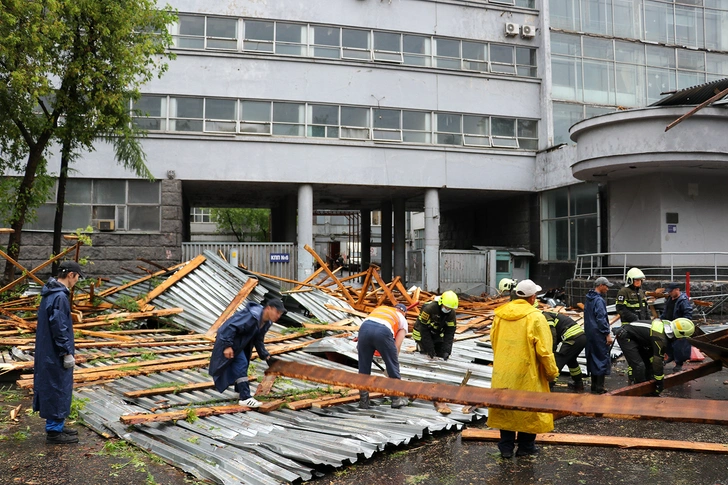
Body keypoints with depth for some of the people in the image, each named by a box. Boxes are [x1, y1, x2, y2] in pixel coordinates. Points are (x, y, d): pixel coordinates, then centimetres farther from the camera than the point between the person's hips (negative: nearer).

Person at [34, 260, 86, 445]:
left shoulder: (49, 293, 10)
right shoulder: (60, 297, -21)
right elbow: (59, 328, -23)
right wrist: (67, 353, -18)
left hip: (46, 353, 10)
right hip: (55, 355, -10)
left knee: (51, 389, 17)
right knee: (58, 390, 0)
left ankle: (56, 426, 27)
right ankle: (54, 431, 8)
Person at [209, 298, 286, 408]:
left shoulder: (266, 323, -1)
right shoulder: (251, 316, -32)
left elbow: (258, 340, 8)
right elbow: (231, 327, -33)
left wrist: (266, 356, 2)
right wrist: (227, 346, -34)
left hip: (241, 342, 10)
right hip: (228, 338, -10)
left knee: (243, 364, 18)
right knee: (241, 364, -16)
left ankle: (240, 390, 37)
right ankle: (245, 398, -17)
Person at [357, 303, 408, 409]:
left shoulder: (380, 308, 40)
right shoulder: (403, 320, 30)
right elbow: (397, 346, 19)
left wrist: (360, 345, 37)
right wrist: (393, 359, 28)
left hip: (364, 327, 3)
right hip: (383, 331, -3)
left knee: (363, 367, 16)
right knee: (393, 366, 18)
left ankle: (363, 401, 23)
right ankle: (397, 399, 28)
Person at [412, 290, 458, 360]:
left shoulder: (451, 313, -16)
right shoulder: (429, 308, -33)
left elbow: (449, 333, -14)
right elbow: (424, 330, -28)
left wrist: (446, 351, -25)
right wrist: (430, 350, -29)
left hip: (437, 335, 5)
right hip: (422, 333, -5)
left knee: (441, 354, -4)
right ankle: (420, 346, 15)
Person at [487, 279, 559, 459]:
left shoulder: (500, 314, 1)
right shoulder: (535, 317, -15)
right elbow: (543, 349, -15)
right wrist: (552, 372, -2)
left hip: (502, 372, 5)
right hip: (527, 373, -5)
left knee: (505, 408, 14)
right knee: (528, 409, 11)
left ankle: (506, 446, 21)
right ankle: (525, 446, 22)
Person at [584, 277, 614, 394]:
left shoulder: (589, 299, 13)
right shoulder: (599, 300, -17)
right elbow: (601, 319, -21)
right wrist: (607, 334, -17)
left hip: (590, 334, 10)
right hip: (599, 335, -10)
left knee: (593, 359, 14)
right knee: (603, 359, -4)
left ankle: (594, 386, 21)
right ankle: (599, 388, -4)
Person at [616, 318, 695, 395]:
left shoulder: (666, 326, -2)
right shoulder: (661, 339, -29)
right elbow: (658, 360, -23)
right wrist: (659, 381, -12)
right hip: (626, 337, -11)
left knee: (648, 362, 14)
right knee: (639, 366, -19)